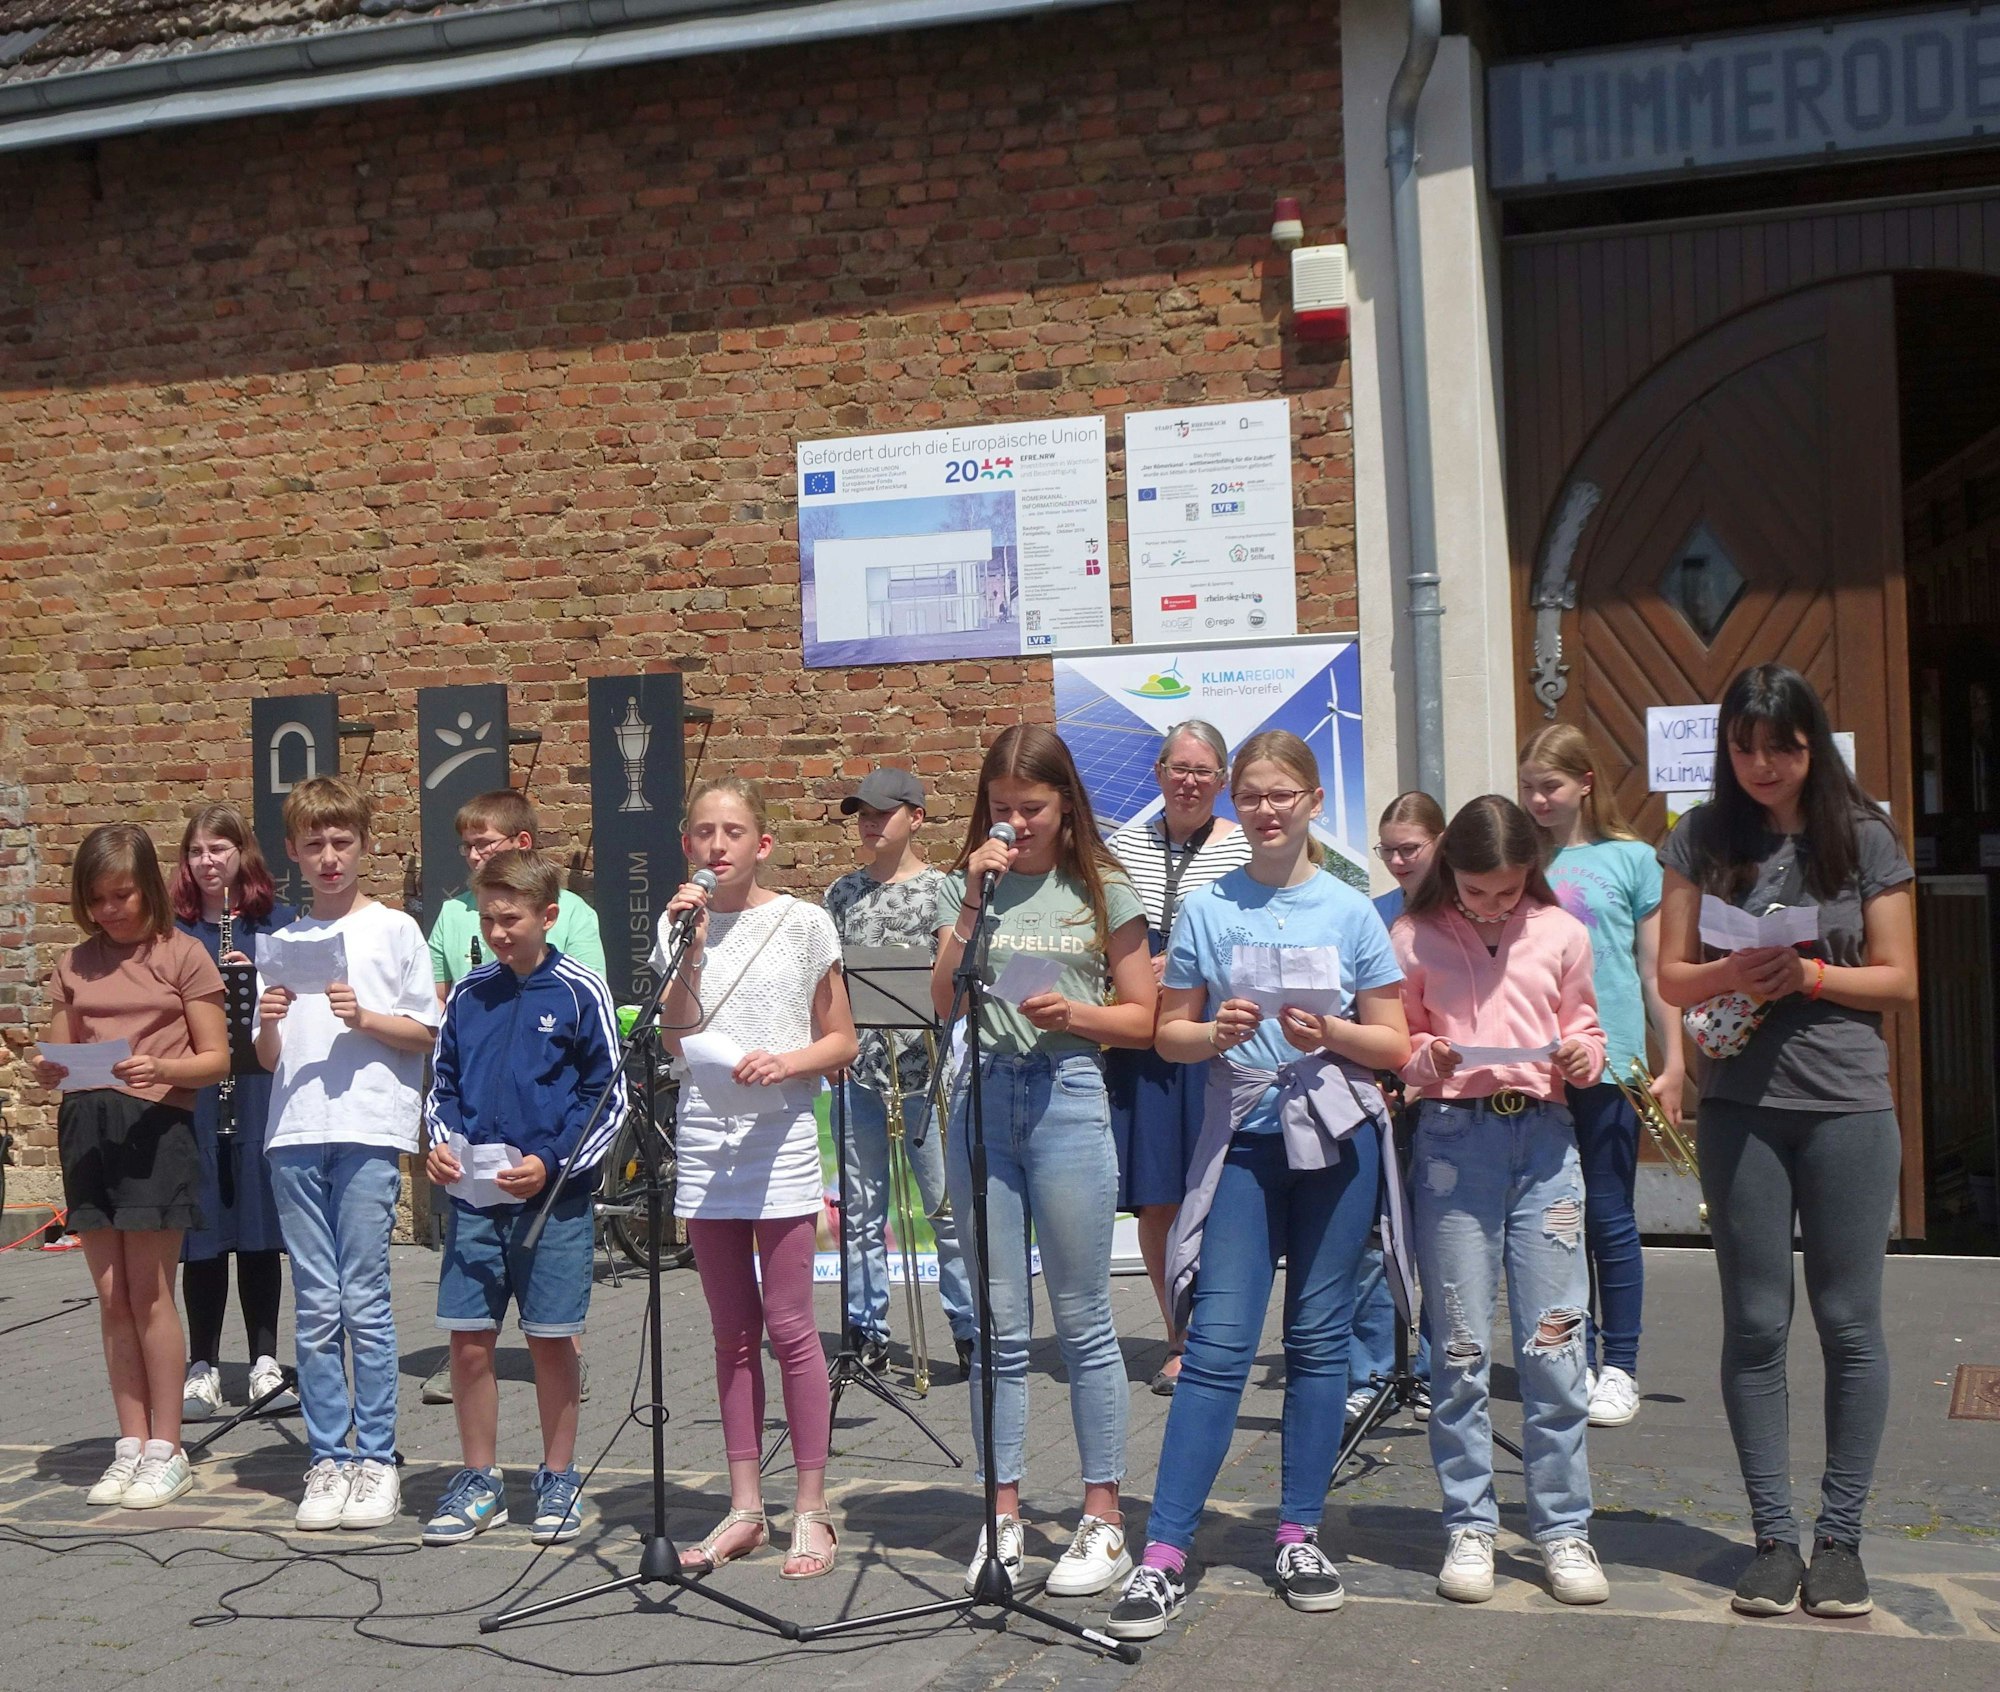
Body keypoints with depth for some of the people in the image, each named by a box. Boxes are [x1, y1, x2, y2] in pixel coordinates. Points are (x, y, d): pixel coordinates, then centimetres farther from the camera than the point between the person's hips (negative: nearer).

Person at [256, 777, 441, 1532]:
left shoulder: (394, 929, 5)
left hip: (369, 1129, -3)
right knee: (315, 1305, 4)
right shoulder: (285, 943, 15)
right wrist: (269, 1023, -6)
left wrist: (364, 1018, -12)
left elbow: (425, 1033, 3)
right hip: (296, 1134, 4)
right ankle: (327, 1460, 10)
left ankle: (376, 1459, 4)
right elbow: (268, 1059, 15)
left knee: (364, 1300, -4)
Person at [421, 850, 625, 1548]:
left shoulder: (580, 993, -4)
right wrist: (440, 1142, -1)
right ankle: (479, 1482, 19)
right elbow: (442, 1085, 18)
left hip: (554, 1195, -3)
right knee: (468, 1341, 5)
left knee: (551, 1339, 4)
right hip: (473, 1198, 4)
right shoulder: (467, 995, 8)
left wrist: (551, 1161, -13)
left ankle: (559, 1479, 19)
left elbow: (610, 1097, -2)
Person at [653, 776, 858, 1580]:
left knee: (788, 1327, -4)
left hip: (781, 1137, -3)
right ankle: (744, 1507, 18)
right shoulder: (680, 925, 6)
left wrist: (784, 1062, -17)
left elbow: (841, 1042, 1)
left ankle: (812, 1509, 6)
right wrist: (689, 950, -12)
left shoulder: (802, 923, -1)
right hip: (705, 1137, 3)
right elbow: (674, 1039, -4)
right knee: (732, 1333, 10)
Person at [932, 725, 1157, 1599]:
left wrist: (1074, 1013, -13)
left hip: (1067, 1096, -2)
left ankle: (1103, 1518, 13)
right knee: (998, 1324, 8)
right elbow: (943, 1002, 0)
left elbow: (1141, 1019, 5)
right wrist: (974, 903, -8)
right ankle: (1002, 1516, 17)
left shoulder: (1103, 892, 4)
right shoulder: (965, 885, 10)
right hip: (982, 1098, 2)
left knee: (1082, 1320, 2)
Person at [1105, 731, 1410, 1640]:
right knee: (1218, 1344, -6)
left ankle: (1299, 1534, 19)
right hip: (1241, 1138, -1)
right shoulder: (1205, 909, 4)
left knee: (1319, 1338, 7)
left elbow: (1394, 1044, 4)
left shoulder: (1350, 911, 3)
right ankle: (1164, 1556, -5)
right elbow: (1169, 1034, 7)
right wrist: (1217, 1033, -14)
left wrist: (1331, 1034, -15)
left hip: (1337, 1138, 1)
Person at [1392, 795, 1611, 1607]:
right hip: (1453, 1137, -1)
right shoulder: (1414, 938, 3)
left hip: (1544, 1136, 1)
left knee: (1554, 1342, 0)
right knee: (1460, 1347, 3)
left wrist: (1582, 1055, -4)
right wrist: (1428, 1057, -12)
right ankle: (1469, 1526, 14)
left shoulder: (1561, 934, 7)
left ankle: (1564, 1529, 11)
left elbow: (1584, 1026, 17)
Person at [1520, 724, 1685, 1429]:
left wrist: (1673, 1064, 0)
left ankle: (1620, 1368, 13)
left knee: (1609, 1219, 2)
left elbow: (1655, 970, 3)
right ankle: (1575, 1361, 19)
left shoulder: (1630, 859, 2)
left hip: (1607, 1066, -3)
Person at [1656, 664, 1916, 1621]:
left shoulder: (1863, 839, 2)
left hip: (1848, 1107, -1)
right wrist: (1734, 974, -15)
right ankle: (1774, 1535, 14)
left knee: (1850, 1323, 3)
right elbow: (1674, 977, 5)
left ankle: (1840, 1536, 15)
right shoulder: (1701, 840, 5)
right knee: (1755, 1327, 4)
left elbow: (1899, 982, 2)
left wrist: (1810, 975, -15)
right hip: (1739, 1108, 1)